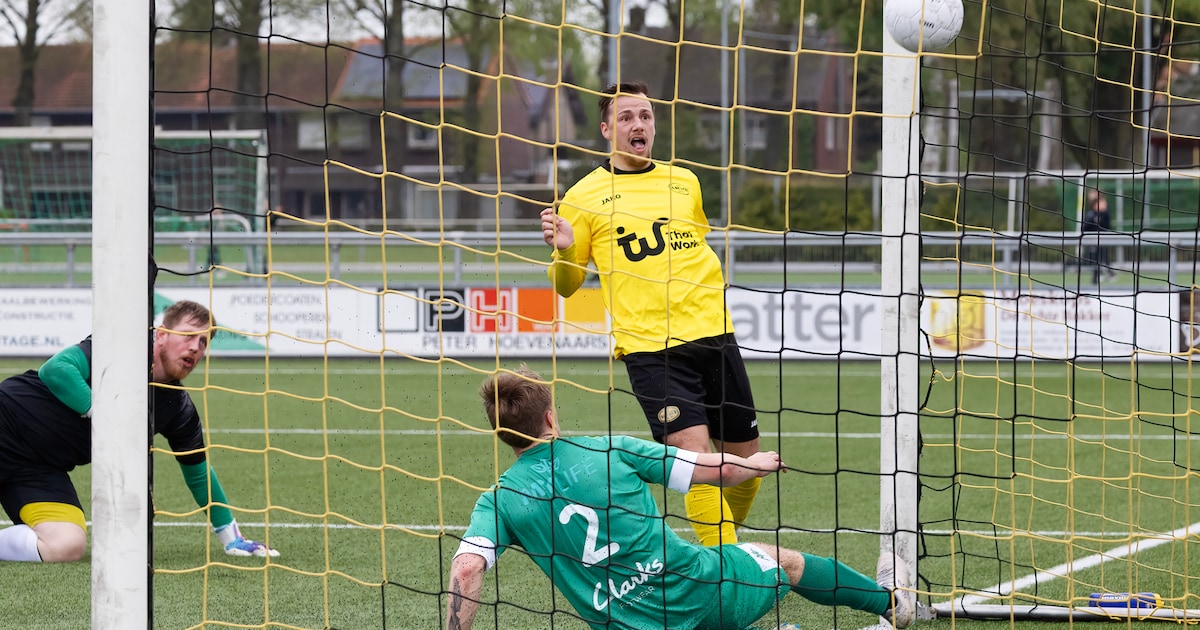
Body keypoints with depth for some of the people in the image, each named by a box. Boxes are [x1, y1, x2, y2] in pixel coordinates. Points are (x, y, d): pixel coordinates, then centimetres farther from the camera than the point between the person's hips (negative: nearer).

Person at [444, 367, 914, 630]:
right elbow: (716, 469, 1)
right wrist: (754, 465, 23)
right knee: (784, 561, 30)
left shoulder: (499, 500, -3)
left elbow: (466, 568, -20)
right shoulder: (607, 450, -4)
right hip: (695, 585, 0)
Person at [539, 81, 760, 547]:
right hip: (649, 347, -5)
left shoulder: (684, 181, 16)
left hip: (713, 335, 5)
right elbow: (566, 286, 6)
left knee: (744, 462, 7)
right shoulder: (585, 197, 3)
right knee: (696, 454, -19)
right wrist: (563, 251, -13)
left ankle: (726, 548, 32)